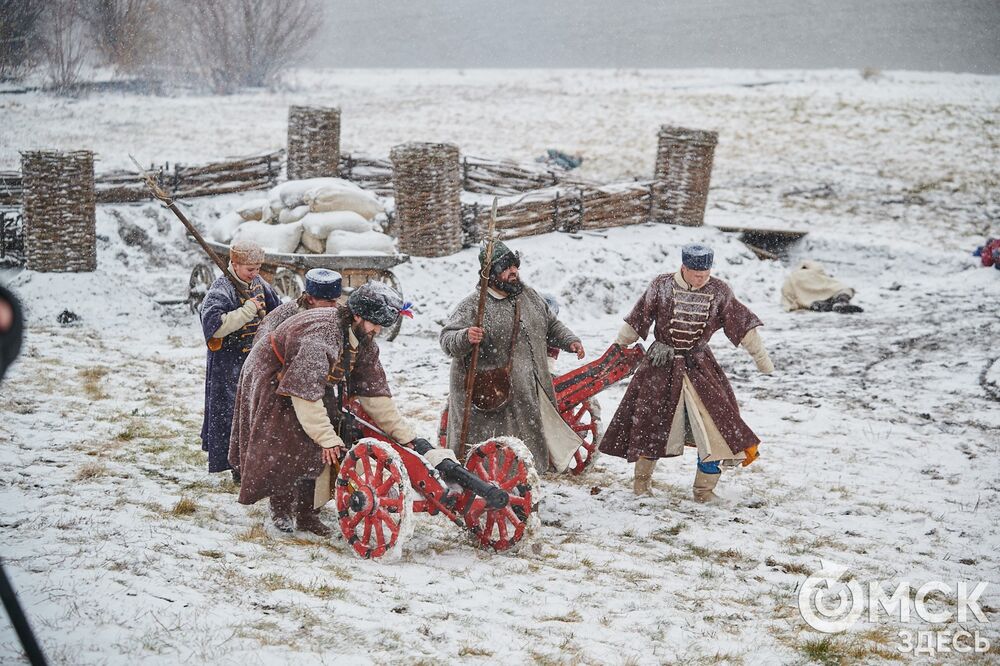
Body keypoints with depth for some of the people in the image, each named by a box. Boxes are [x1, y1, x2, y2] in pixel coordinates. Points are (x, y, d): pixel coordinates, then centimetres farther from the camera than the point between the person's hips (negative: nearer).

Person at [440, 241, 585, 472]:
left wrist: (570, 341, 11)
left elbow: (551, 326, 26)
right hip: (491, 396, -7)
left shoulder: (529, 296, 12)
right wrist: (465, 338, -37)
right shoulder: (473, 305, -10)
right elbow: (446, 339, -16)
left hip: (530, 396, 7)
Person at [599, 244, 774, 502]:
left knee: (715, 421, -7)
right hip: (661, 364, -1)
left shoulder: (719, 292, -4)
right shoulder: (661, 286, -8)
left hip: (698, 364, 1)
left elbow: (742, 325, 1)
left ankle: (705, 488, 4)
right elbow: (637, 321, 1)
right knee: (650, 420, 4)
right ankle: (642, 479, 26)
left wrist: (762, 358, 3)